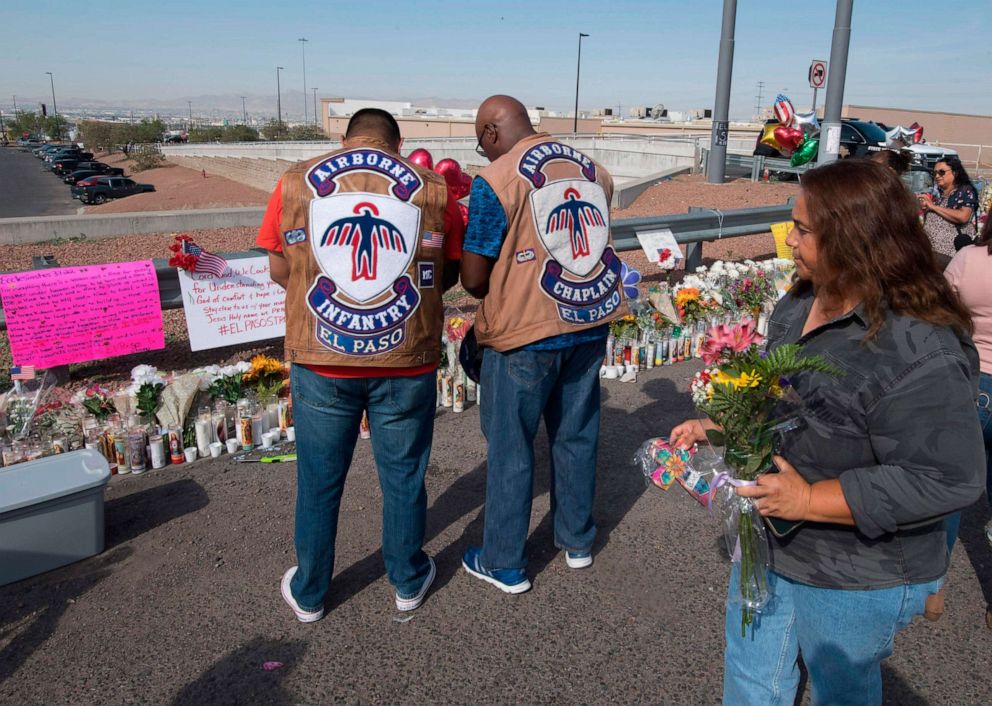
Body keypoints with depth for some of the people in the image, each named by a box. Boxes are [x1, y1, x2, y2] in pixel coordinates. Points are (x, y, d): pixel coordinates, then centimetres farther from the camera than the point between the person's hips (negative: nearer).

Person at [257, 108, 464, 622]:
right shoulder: (431, 187, -2)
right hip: (406, 362, 0)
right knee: (404, 478, 17)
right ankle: (409, 582, 37)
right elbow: (447, 275, 4)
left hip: (321, 360, 1)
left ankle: (308, 594, 34)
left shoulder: (297, 181, 0)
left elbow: (279, 269, 5)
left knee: (319, 481, 16)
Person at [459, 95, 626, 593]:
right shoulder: (595, 171, 4)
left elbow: (473, 279, -12)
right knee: (577, 435, 19)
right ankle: (577, 541, 36)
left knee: (510, 448, 9)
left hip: (525, 333, -6)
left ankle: (504, 565, 23)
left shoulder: (495, 181, -13)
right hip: (592, 322, 6)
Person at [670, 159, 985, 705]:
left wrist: (809, 500, -28)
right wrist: (717, 427, -2)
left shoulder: (922, 352, -29)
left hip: (856, 580, -7)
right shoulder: (800, 304, -2)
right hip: (769, 543, 7)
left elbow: (944, 481, -29)